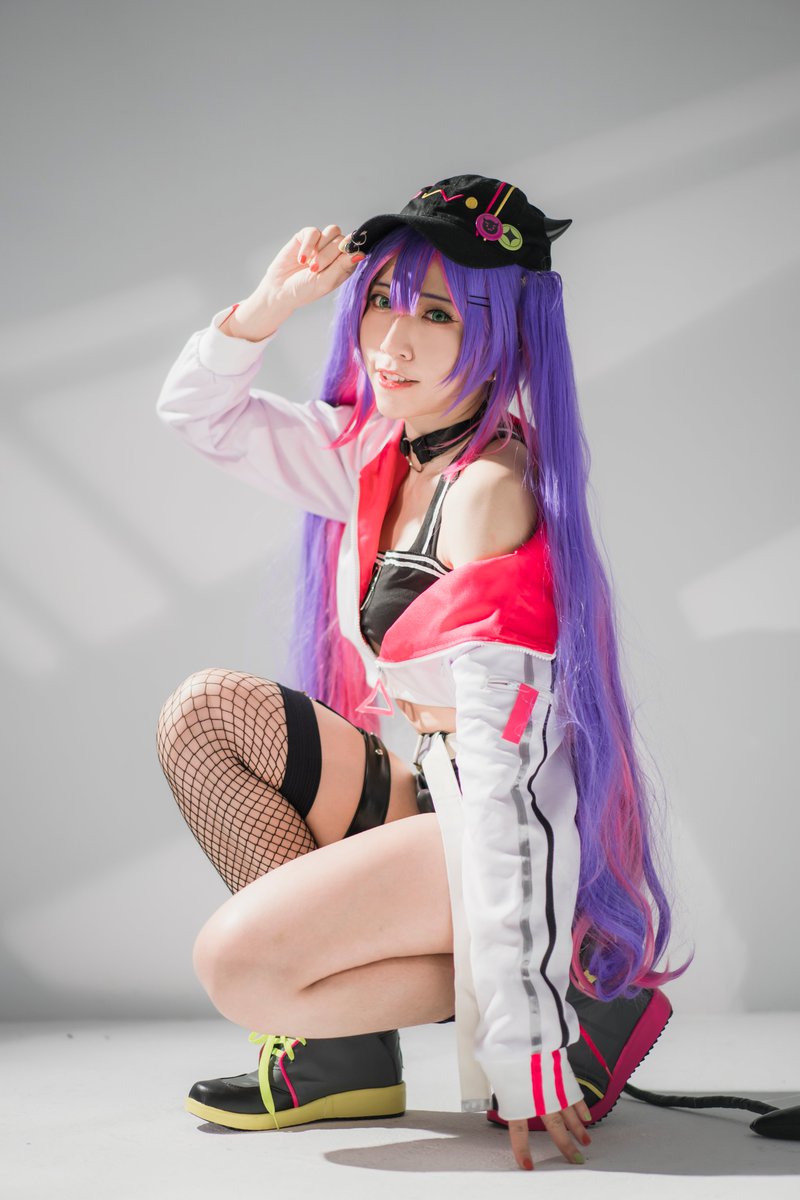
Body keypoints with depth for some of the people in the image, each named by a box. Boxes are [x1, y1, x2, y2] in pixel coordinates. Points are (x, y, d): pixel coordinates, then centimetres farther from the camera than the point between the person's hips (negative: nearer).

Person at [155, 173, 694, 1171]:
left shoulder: (489, 487, -19)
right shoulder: (379, 454, 6)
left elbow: (496, 750, -25)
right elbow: (197, 413, 18)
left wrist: (516, 1037, -26)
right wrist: (268, 305, -4)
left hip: (513, 832, -9)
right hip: (431, 807, 9)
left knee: (237, 967, -20)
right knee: (204, 711, -1)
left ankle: (579, 1009, -6)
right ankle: (344, 1049, -1)